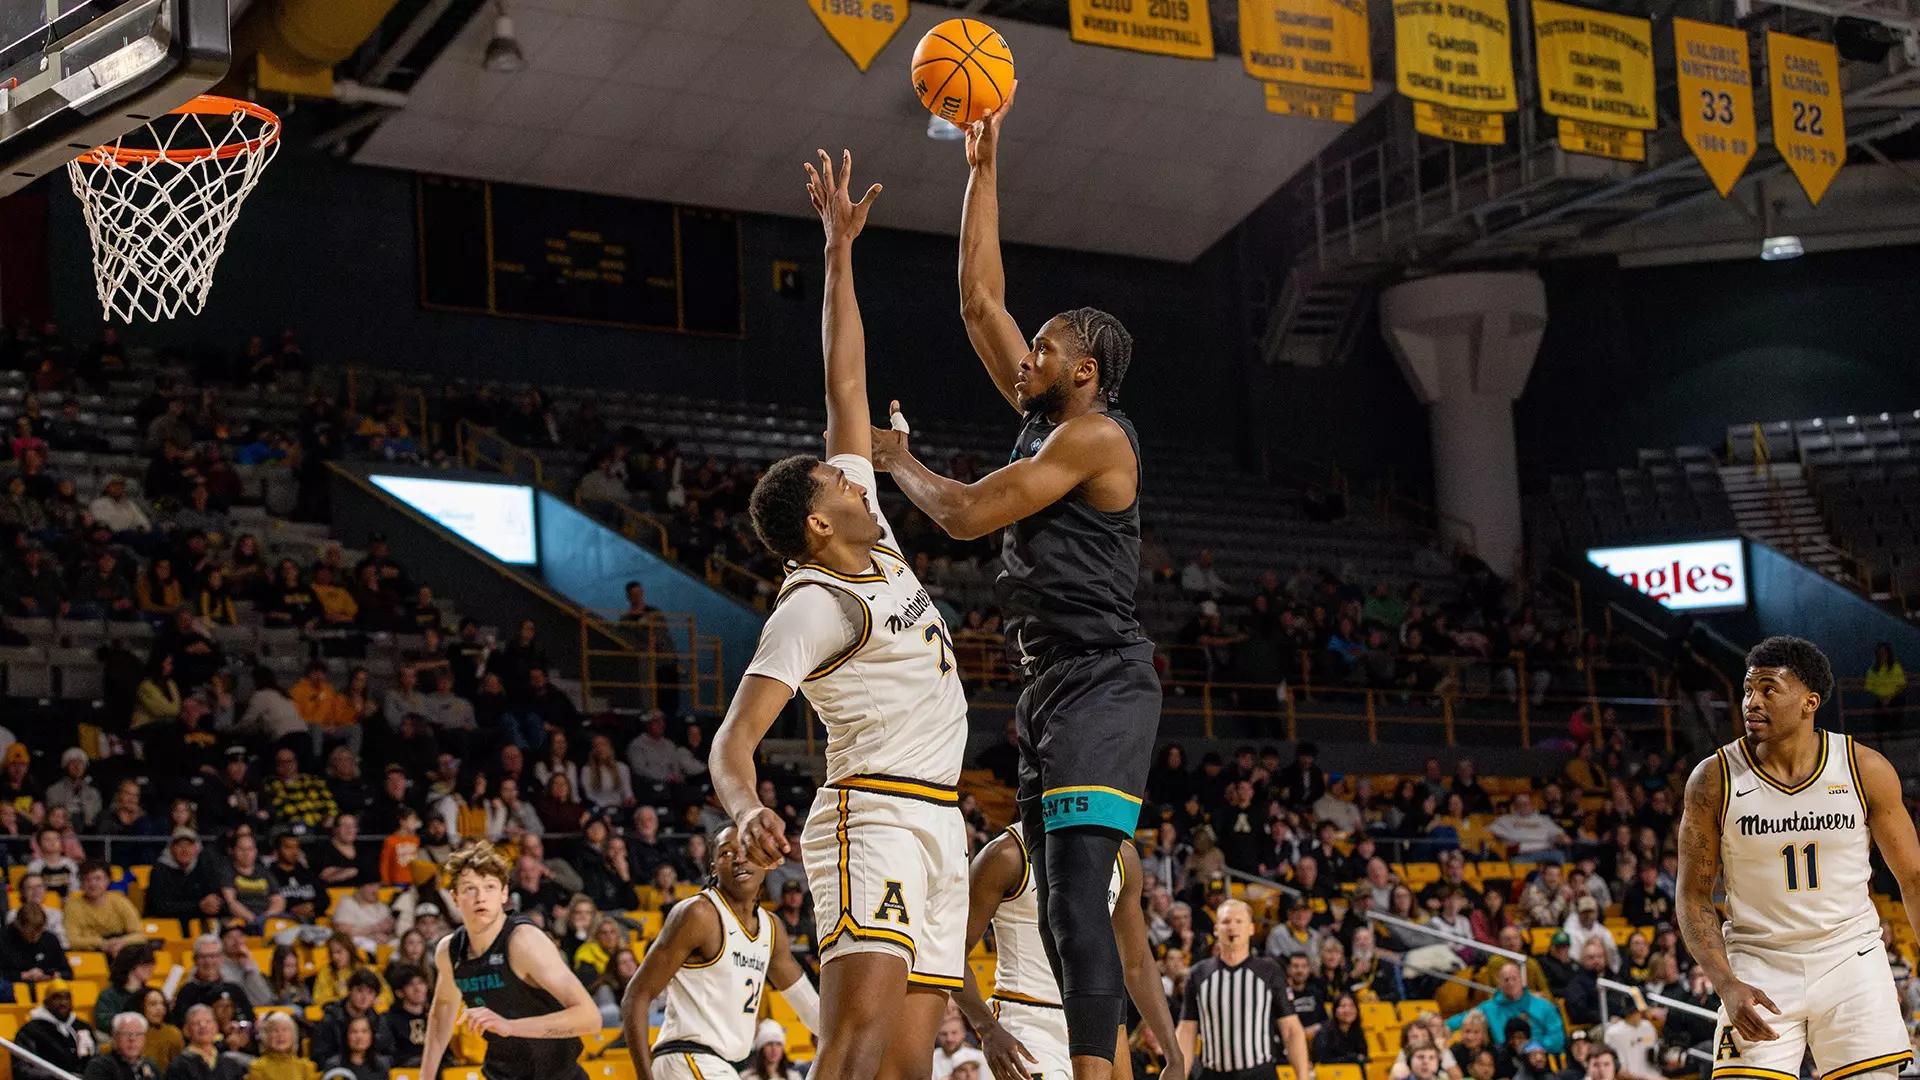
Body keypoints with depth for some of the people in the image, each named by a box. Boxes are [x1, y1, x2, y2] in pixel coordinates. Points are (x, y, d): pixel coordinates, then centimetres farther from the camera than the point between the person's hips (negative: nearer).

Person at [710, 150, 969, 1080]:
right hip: (874, 817, -9)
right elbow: (736, 734, -17)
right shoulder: (813, 607, -8)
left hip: (936, 825, 9)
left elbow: (846, 389, 18)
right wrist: (747, 810, -39)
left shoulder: (872, 548, 15)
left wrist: (840, 251, 18)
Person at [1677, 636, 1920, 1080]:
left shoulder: (1866, 769, -5)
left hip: (1851, 960, 1)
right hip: (1759, 966, -1)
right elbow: (1693, 896, -3)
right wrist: (1727, 985, -17)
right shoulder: (1714, 779, -7)